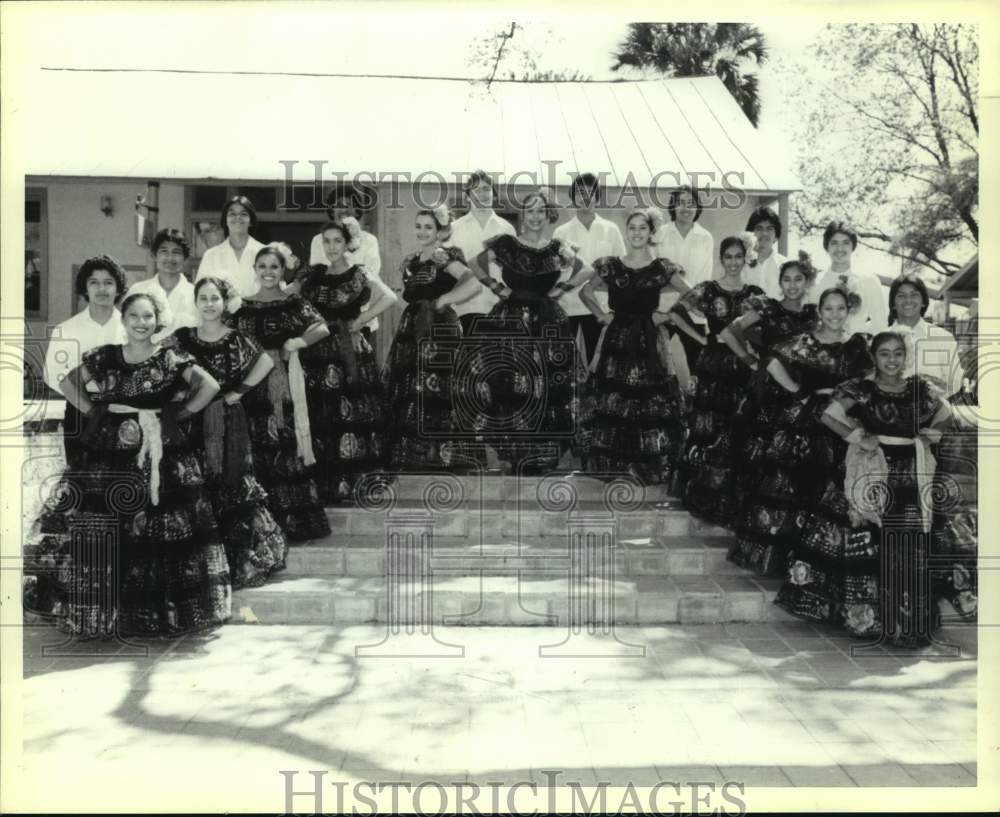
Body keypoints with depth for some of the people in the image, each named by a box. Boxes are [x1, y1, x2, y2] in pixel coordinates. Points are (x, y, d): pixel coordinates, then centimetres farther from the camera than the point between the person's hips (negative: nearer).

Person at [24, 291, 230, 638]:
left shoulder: (170, 358, -1)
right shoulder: (105, 356, 6)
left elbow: (210, 386, -3)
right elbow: (69, 383, 15)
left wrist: (178, 414, -3)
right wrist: (94, 411, 4)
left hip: (159, 456, -2)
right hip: (108, 453, 2)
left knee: (158, 534, 2)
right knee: (100, 534, 4)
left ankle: (162, 610, 15)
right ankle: (103, 613, 17)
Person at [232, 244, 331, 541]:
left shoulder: (294, 302, 2)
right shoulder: (243, 306, 11)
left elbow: (322, 328, -11)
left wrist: (296, 341, -19)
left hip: (285, 383, -2)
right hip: (253, 384, 3)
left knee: (286, 443, -3)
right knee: (258, 448, 4)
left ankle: (294, 521, 6)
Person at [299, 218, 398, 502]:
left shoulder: (358, 275, -3)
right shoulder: (315, 275, 12)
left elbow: (389, 297, -20)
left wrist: (356, 322, -15)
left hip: (349, 355, -5)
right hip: (317, 356, 5)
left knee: (350, 416, -3)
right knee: (320, 421, 8)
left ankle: (354, 486, 6)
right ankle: (325, 488, 19)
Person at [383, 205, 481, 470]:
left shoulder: (445, 256, -8)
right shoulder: (411, 260, 15)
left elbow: (474, 284, -24)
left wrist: (441, 301, -16)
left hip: (438, 330, -8)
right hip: (411, 330, 8)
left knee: (432, 393, -7)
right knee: (406, 393, 8)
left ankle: (437, 457, 3)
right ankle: (411, 457, 18)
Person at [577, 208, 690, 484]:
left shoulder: (662, 268, 0)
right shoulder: (610, 265, 5)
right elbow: (585, 291, 17)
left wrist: (667, 315, -1)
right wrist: (602, 315, 6)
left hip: (648, 342, -1)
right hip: (616, 341, 2)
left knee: (649, 404, -1)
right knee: (611, 405, 2)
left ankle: (650, 470, 10)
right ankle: (610, 468, 12)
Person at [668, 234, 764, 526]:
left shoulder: (755, 293, 8)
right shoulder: (708, 289, 0)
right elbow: (675, 313, -6)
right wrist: (702, 339, -5)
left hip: (744, 368, 2)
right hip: (714, 366, -2)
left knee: (740, 433, 4)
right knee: (710, 430, 0)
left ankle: (735, 500, 17)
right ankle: (705, 497, 13)